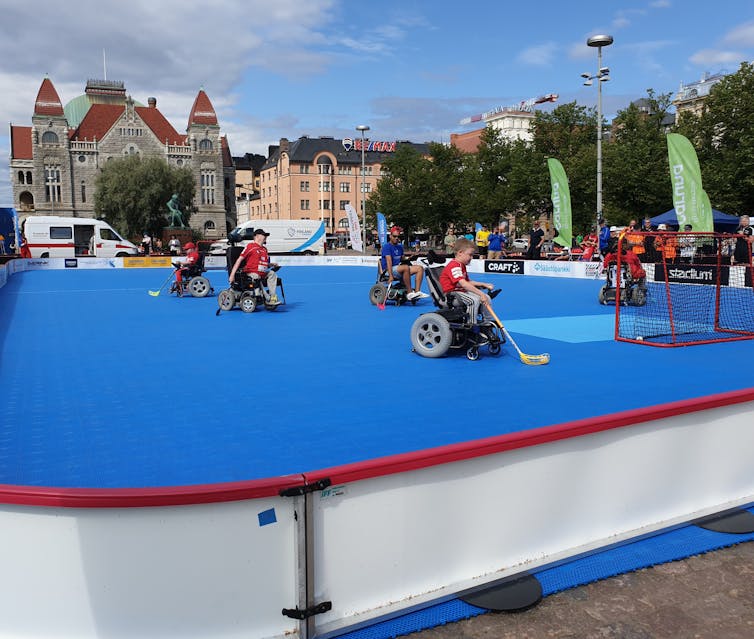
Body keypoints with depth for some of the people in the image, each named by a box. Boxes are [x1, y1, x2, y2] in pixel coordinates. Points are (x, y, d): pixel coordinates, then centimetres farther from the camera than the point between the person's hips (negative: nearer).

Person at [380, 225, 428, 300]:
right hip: (389, 270, -8)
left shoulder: (400, 246, 19)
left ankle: (417, 291, -19)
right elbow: (389, 261, -19)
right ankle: (409, 293, -34)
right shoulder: (387, 247, -7)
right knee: (406, 267, -37)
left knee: (420, 268, -6)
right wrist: (391, 276, -28)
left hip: (399, 268, 8)